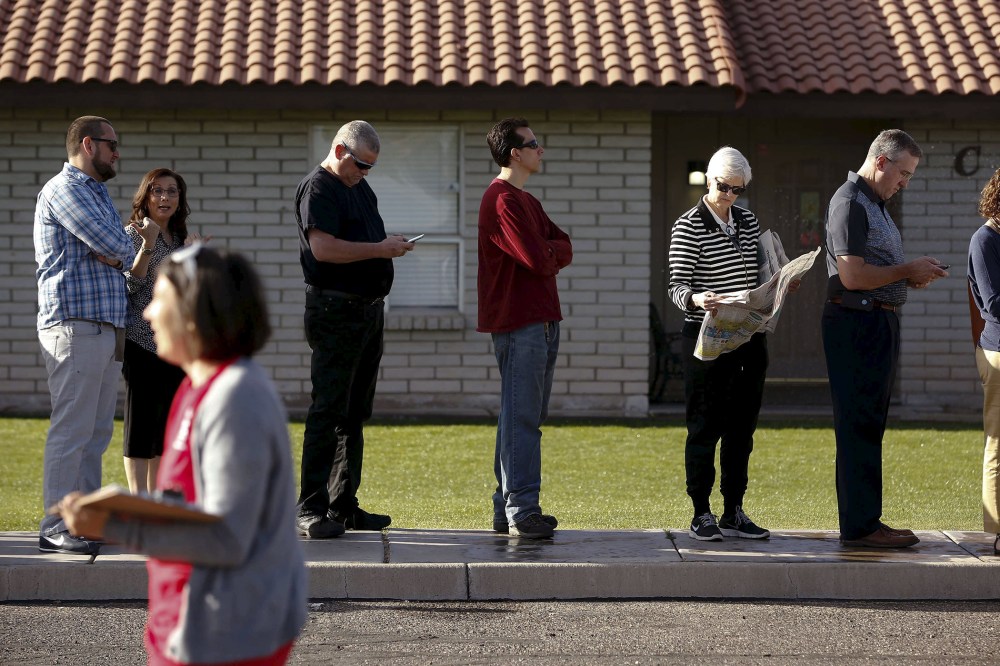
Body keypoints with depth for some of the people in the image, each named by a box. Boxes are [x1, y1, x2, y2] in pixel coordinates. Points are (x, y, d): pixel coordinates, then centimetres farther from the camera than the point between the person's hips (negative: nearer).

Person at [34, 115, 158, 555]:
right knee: (71, 430, -10)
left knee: (97, 431, 10)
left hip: (107, 328, 10)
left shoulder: (97, 193, 24)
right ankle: (57, 528, -10)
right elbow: (115, 246, -18)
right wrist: (128, 249, 4)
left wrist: (113, 253, -7)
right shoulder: (64, 189, -8)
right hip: (75, 325, -10)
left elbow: (121, 252, 15)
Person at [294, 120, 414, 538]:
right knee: (328, 411, -11)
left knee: (355, 414, 11)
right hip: (335, 311, -10)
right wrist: (379, 249, -18)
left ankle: (343, 507, 16)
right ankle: (310, 510, -12)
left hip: (368, 311, 10)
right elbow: (323, 248, -21)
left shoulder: (361, 189, 20)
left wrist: (390, 248, 10)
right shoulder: (318, 188, -9)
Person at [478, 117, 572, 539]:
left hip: (540, 321, 10)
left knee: (527, 417, 13)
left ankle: (509, 510, 18)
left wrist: (546, 253, -8)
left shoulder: (525, 202, 21)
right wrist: (552, 254, 1)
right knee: (521, 419, -10)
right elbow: (540, 259, -20)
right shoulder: (503, 201, -13)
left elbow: (563, 250, 13)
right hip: (520, 325, -10)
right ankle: (521, 511, -11)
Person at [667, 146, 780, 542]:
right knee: (704, 427, -1)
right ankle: (702, 514, 6)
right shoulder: (688, 227, -7)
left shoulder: (749, 223, 11)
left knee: (742, 427, 9)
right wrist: (695, 299, -33)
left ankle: (734, 513, 16)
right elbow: (676, 286, -13)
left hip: (749, 338, 6)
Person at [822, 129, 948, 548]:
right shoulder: (850, 202, -12)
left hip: (879, 323, 11)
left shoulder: (875, 204, 20)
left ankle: (865, 520, 17)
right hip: (856, 322, -11)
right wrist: (908, 271, -12)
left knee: (870, 425, 12)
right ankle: (859, 525, -7)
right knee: (859, 425, -8)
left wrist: (913, 275, 8)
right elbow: (853, 276, -20)